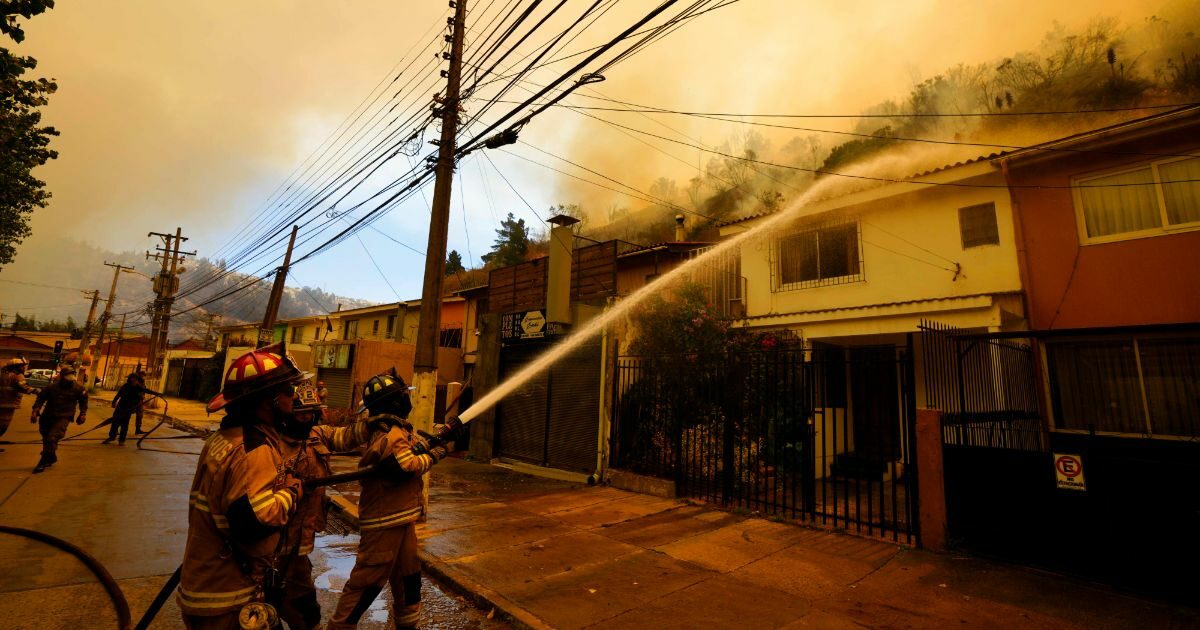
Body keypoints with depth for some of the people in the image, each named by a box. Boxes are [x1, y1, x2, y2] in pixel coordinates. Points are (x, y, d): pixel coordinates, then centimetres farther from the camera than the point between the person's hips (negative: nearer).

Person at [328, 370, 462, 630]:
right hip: (385, 522, -10)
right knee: (368, 581, 3)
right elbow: (409, 467, -26)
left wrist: (442, 435, 0)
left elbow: (419, 447, 11)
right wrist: (436, 453, -13)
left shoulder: (398, 429, 9)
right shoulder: (390, 435, -23)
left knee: (408, 575, 20)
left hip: (400, 519, 10)